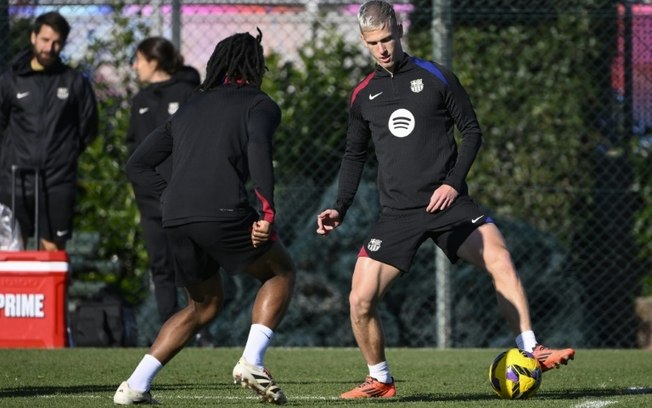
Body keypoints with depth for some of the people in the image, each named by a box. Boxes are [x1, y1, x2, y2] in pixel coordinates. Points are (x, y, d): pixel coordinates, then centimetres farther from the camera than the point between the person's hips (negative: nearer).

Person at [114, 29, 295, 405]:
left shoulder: (189, 108, 28)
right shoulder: (259, 104, 10)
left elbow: (138, 166, 25)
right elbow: (258, 146, -13)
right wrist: (267, 211, -16)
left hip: (176, 219, 6)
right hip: (224, 212, -6)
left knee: (206, 303, 24)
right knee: (281, 273, 18)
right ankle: (252, 362, -1)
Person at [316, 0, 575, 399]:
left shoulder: (435, 77, 1)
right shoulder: (363, 95, 10)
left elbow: (472, 130, 4)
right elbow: (355, 155, 21)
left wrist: (454, 182, -9)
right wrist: (340, 209, 10)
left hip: (448, 202, -2)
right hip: (397, 213, 2)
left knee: (499, 257, -24)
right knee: (361, 300, -9)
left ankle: (530, 350, -17)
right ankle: (380, 380, 12)